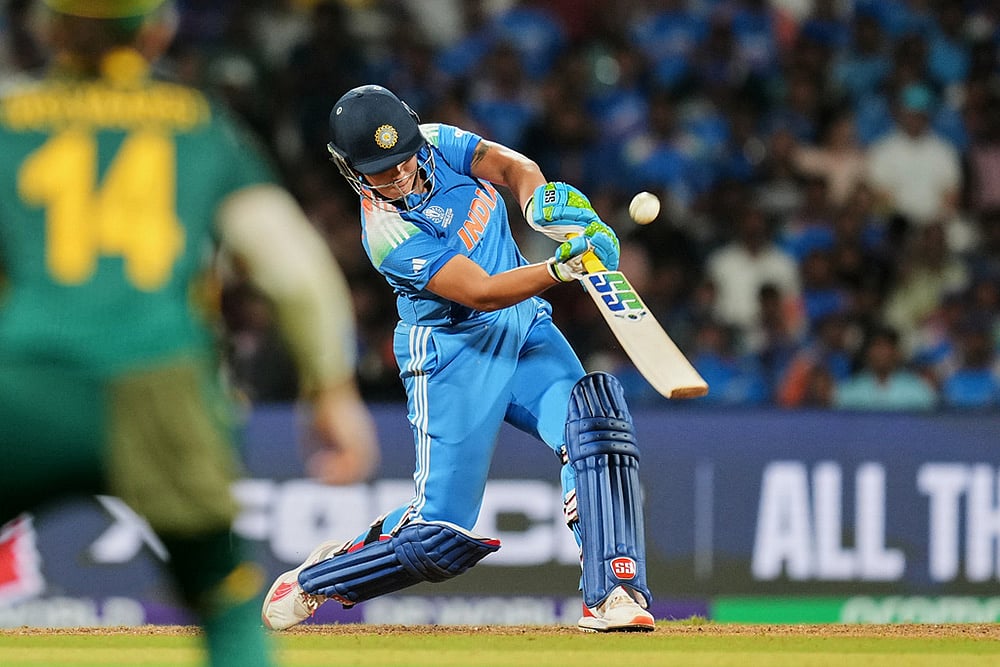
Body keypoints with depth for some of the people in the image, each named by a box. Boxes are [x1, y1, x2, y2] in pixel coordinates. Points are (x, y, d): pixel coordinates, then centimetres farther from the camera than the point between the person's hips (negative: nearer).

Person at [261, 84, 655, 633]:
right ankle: (315, 580, 19)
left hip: (525, 328, 6)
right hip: (455, 356, -6)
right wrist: (562, 268, -39)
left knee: (594, 418, -24)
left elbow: (513, 167, -8)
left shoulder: (438, 144, -1)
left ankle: (612, 595, -26)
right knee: (440, 536, -8)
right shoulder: (389, 234, -20)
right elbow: (481, 293, -26)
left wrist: (542, 202, -30)